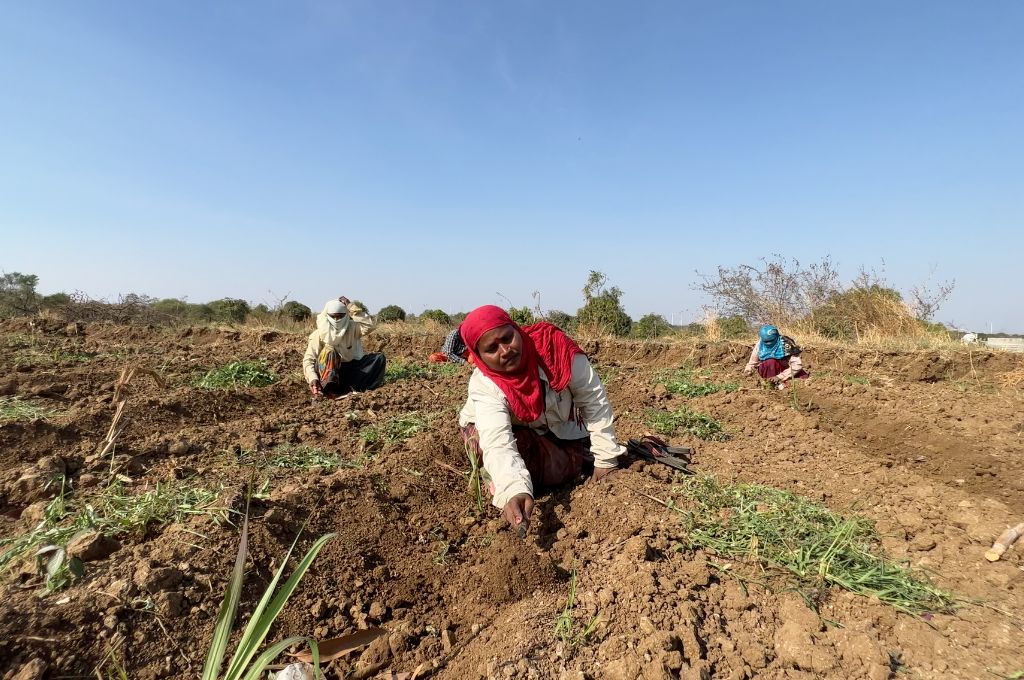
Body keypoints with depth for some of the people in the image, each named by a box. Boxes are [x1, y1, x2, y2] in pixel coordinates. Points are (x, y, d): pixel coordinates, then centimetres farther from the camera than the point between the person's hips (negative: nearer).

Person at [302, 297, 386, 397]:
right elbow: (308, 359, -14)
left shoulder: (352, 328, -1)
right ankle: (328, 388, -48)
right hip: (329, 371, -3)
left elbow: (369, 325, -20)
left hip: (351, 369, 3)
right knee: (329, 351, -31)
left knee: (380, 358, -16)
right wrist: (312, 378, -33)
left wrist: (351, 306, -21)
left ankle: (355, 388, -35)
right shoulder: (319, 334, -8)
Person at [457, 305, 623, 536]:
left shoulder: (553, 346, -32)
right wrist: (514, 491, -67)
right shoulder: (484, 385, -33)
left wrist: (606, 458, -18)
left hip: (562, 430, 4)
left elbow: (594, 398, -21)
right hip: (519, 435, -3)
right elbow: (497, 442, -47)